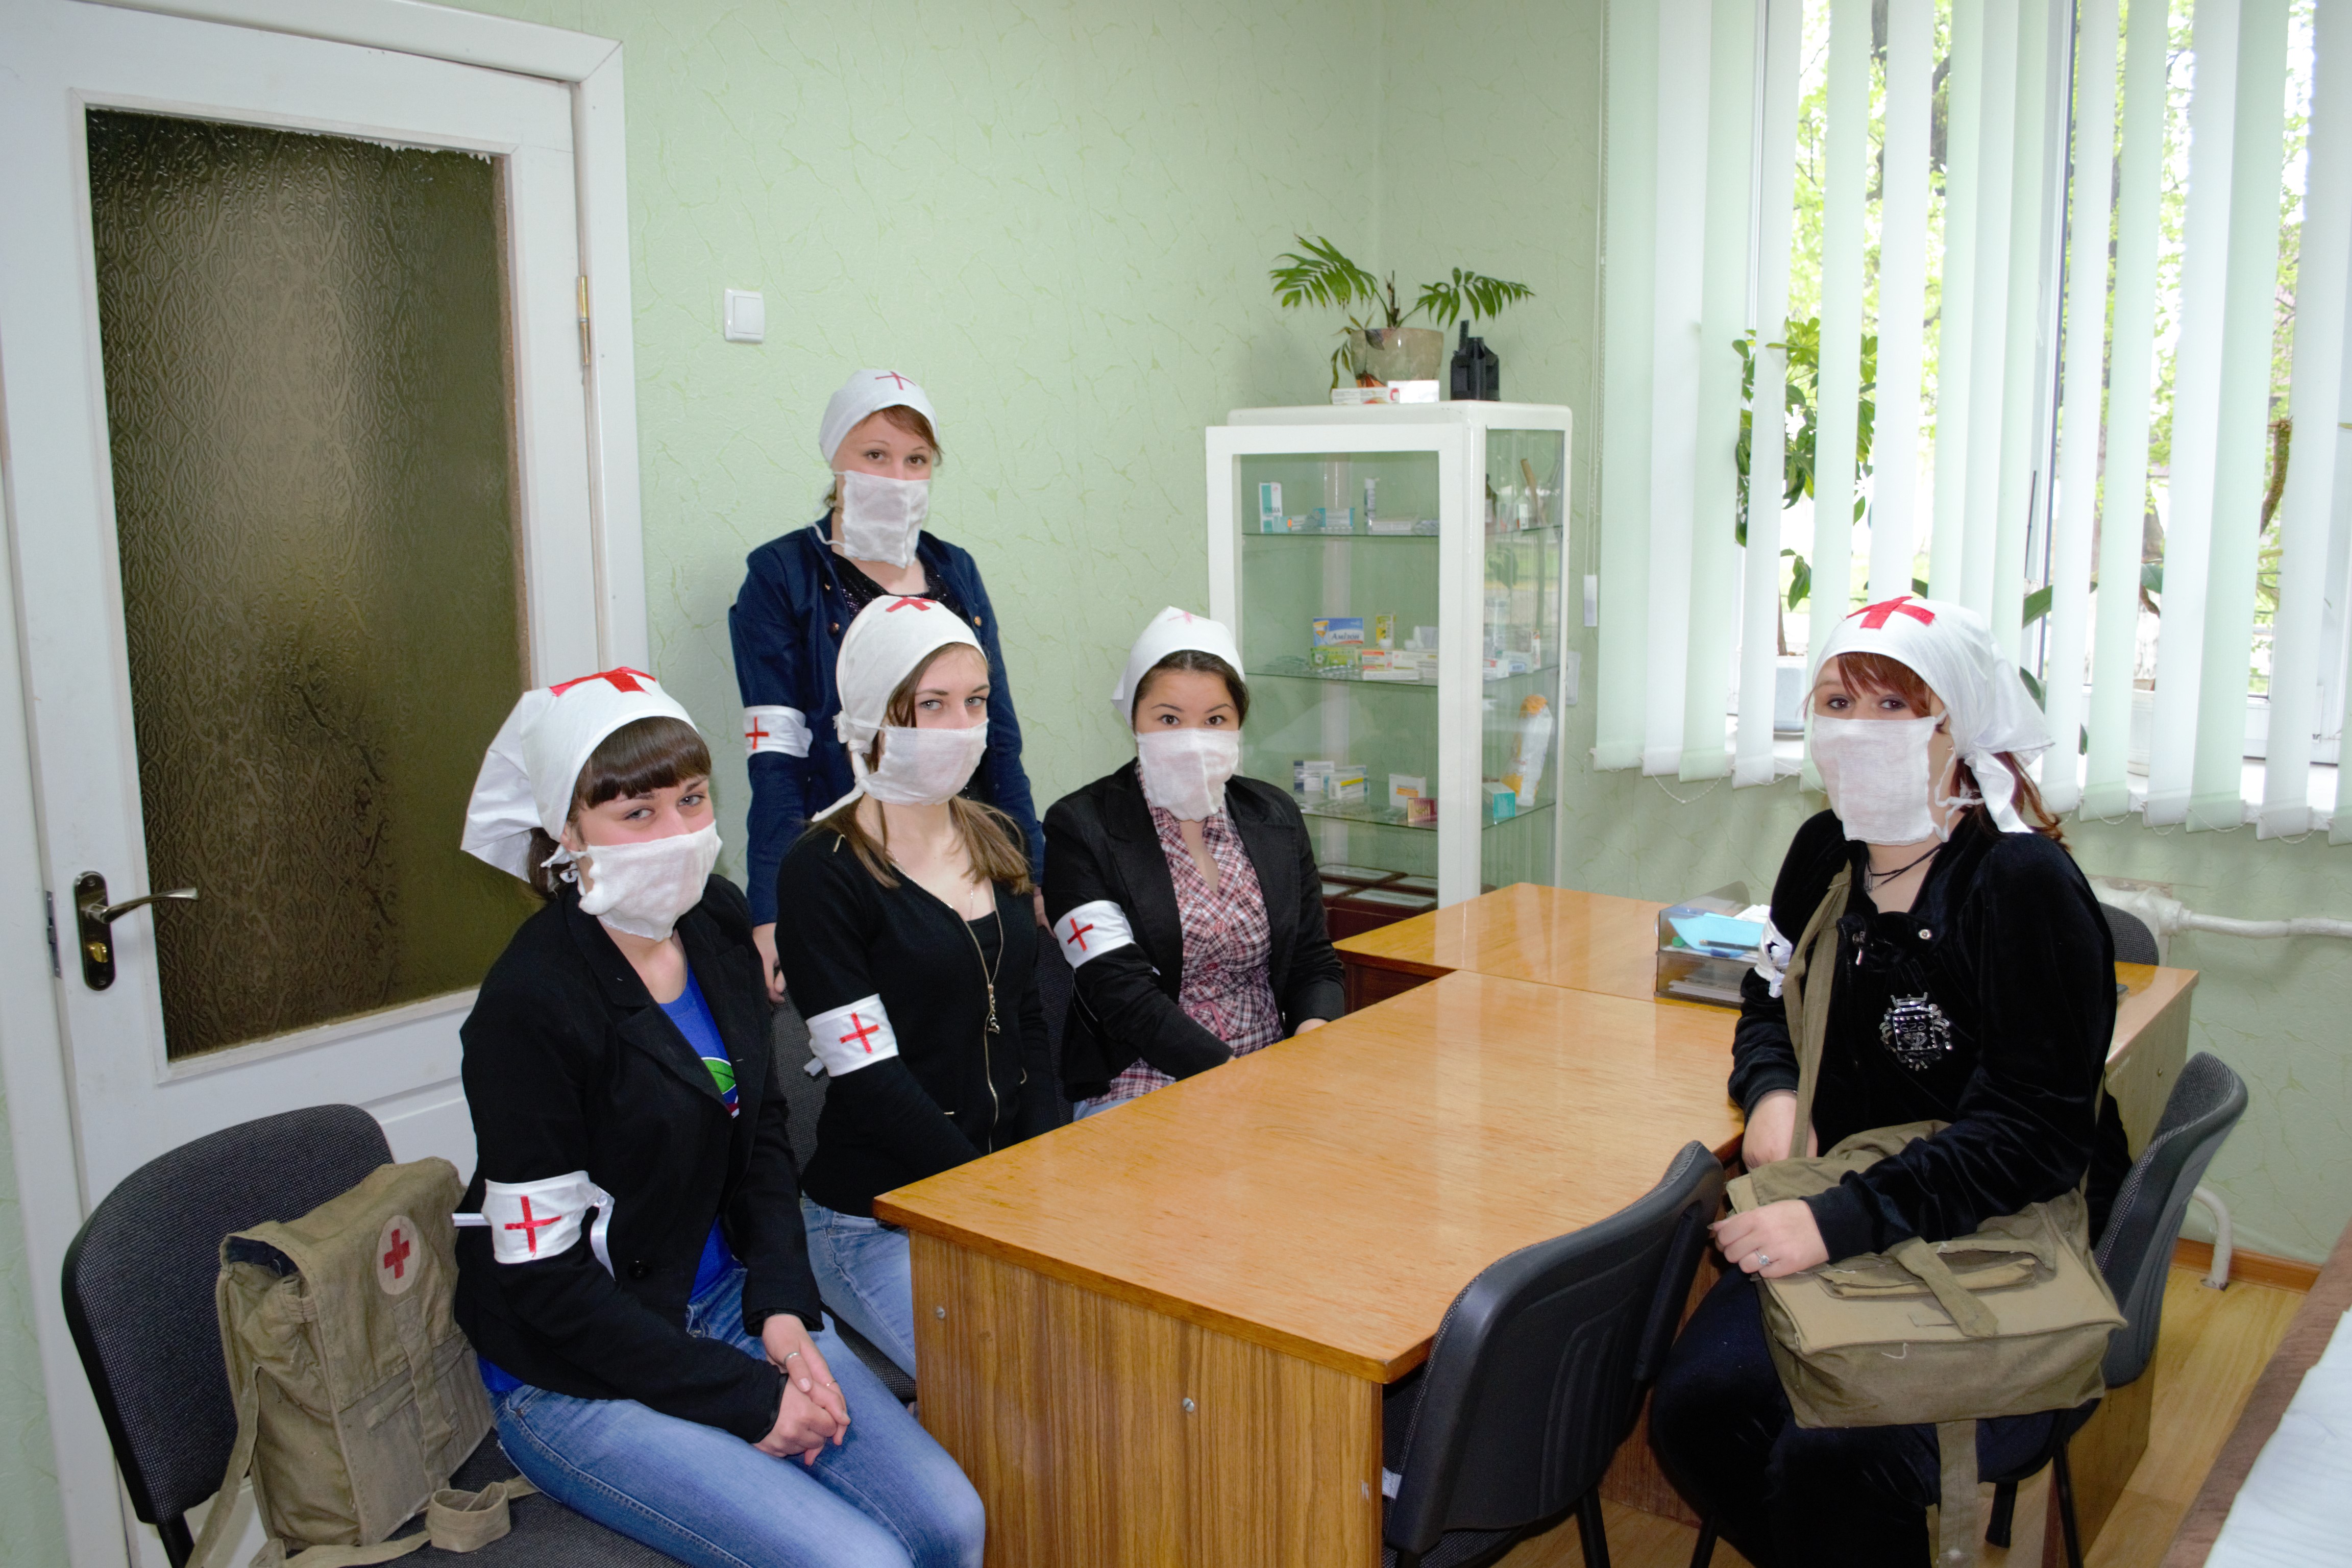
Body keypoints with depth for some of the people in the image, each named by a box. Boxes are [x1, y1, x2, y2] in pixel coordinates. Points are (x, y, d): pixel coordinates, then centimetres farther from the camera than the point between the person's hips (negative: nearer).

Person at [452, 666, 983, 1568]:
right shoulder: (530, 1003, -21)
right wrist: (744, 1399, -17)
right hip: (580, 1381, -6)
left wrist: (783, 1306, -3)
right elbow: (544, 1273, -18)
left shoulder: (717, 926, -1)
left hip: (727, 1307, 6)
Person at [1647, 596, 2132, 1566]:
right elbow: (1772, 1006, 21)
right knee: (1698, 1408, -19)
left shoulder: (2026, 884, -14)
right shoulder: (1827, 853, 6)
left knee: (1835, 1459, -27)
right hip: (1840, 1227, 5)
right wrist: (1773, 1090, -2)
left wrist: (1843, 1221, -29)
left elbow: (2033, 1132, -19)